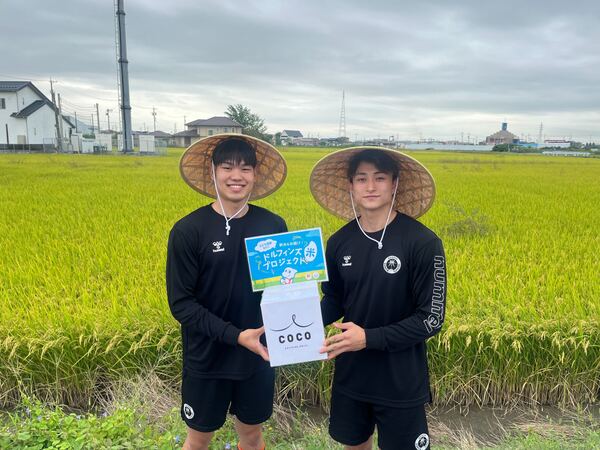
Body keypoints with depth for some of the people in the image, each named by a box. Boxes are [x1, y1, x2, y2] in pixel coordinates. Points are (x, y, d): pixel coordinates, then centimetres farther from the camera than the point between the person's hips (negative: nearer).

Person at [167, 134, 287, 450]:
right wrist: (235, 336, -22)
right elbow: (180, 303, -14)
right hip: (207, 361, -2)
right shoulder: (188, 231, -15)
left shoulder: (274, 226, -6)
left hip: (258, 356, 3)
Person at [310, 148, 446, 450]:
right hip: (350, 374, 4)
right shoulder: (339, 242, -6)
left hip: (401, 382, -4)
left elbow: (431, 319, -16)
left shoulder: (423, 243, -19)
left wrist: (369, 338, -23)